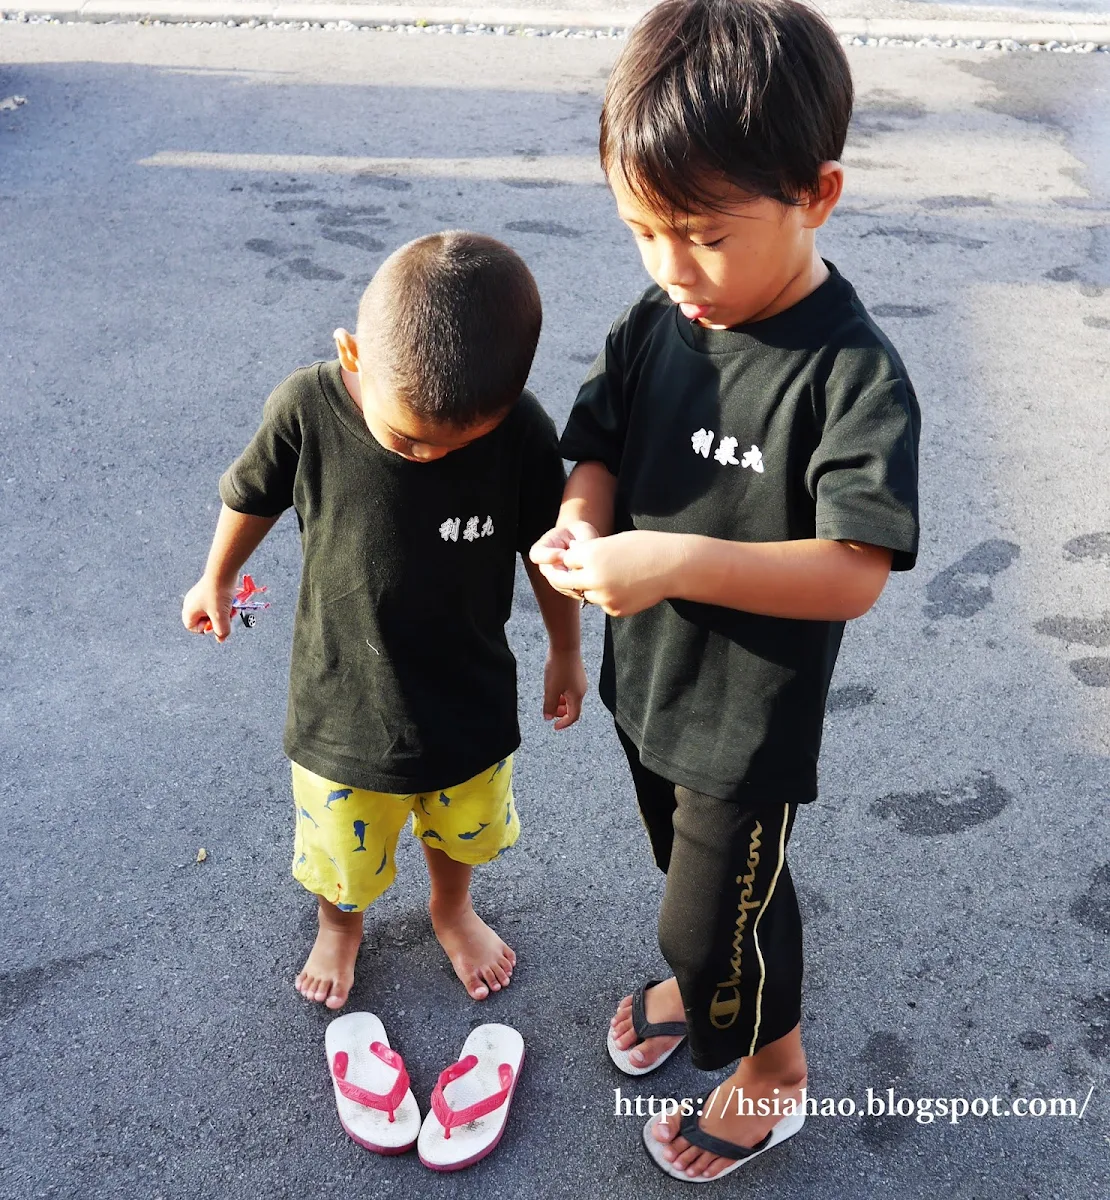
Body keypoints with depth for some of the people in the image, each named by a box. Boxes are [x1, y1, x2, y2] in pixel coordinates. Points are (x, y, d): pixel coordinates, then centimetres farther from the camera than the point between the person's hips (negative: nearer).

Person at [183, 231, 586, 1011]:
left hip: (469, 704, 1)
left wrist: (566, 652, 6)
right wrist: (217, 582, 12)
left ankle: (452, 911, 62)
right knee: (341, 856, 24)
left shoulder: (524, 432, -25)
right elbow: (252, 498, -5)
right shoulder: (307, 408, -26)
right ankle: (340, 925, 59)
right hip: (341, 704, 0)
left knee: (461, 830, 28)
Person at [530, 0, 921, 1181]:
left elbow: (853, 573, -31)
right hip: (645, 679, 6)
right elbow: (598, 443, 2)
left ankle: (773, 1072, 42)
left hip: (750, 716, -6)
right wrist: (582, 517, -20)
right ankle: (702, 974, 60)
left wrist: (679, 562, -41)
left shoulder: (852, 374, -26)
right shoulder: (654, 322, -8)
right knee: (686, 865, 29)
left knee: (720, 910, 13)